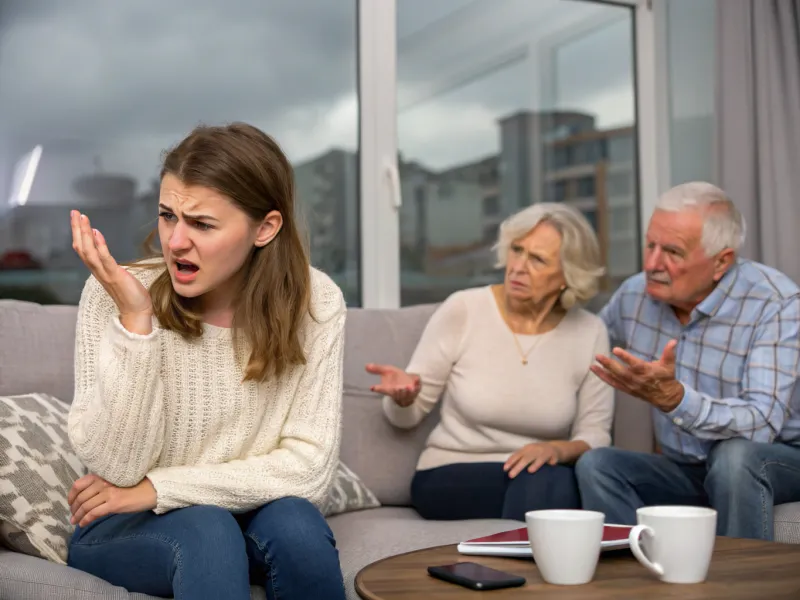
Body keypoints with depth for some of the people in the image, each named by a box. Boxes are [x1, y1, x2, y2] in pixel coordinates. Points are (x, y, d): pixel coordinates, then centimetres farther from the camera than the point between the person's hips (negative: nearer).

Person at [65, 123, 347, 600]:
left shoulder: (314, 303, -11)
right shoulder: (118, 294, -15)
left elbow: (310, 470, -14)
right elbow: (119, 468, -18)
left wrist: (158, 489, -18)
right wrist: (135, 321, -29)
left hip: (247, 522, 3)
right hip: (126, 531, -2)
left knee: (294, 521, -28)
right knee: (205, 530, -32)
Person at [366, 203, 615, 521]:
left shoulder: (590, 332, -1)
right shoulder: (462, 310, -6)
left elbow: (595, 435, 3)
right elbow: (407, 415, 0)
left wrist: (559, 449, -20)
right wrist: (403, 396, -24)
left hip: (544, 478, 2)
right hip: (450, 477, -2)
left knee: (550, 481, -34)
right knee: (545, 484, -32)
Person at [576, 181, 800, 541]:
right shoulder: (634, 295, -3)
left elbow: (762, 426, -30)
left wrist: (672, 397, -45)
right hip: (686, 471, 4)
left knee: (733, 456, -37)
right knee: (595, 464, -21)